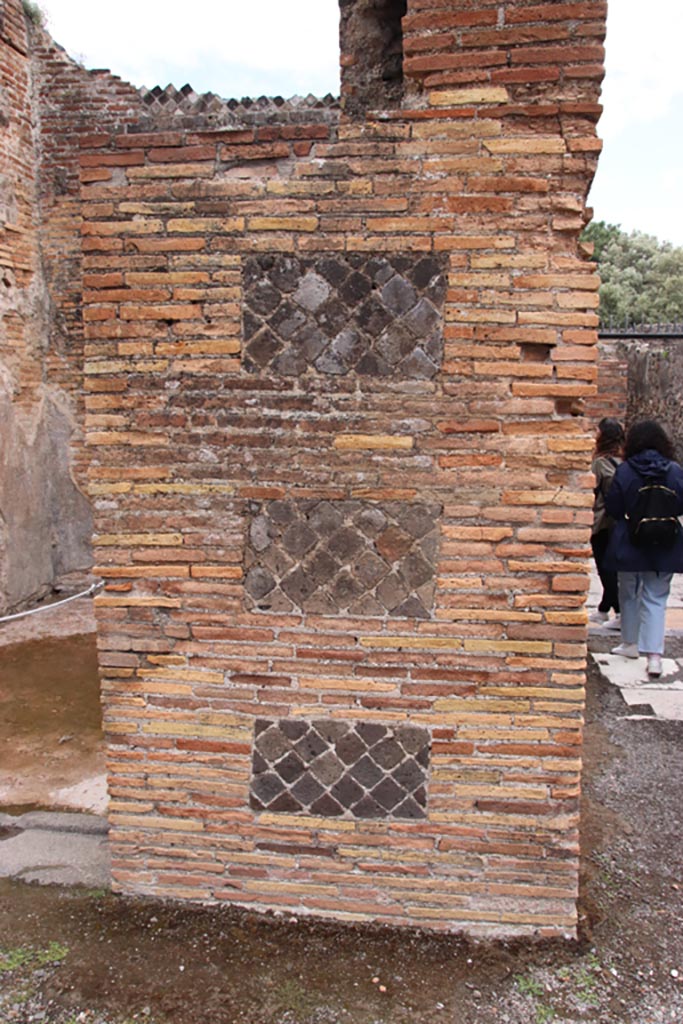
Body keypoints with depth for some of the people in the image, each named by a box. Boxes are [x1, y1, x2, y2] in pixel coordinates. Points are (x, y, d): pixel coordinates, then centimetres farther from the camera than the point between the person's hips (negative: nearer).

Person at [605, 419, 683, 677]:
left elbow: (613, 508, -8)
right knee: (656, 598, 6)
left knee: (629, 594, 18)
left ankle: (630, 643, 31)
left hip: (630, 544, -1)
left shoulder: (624, 470, -11)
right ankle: (654, 655, -4)